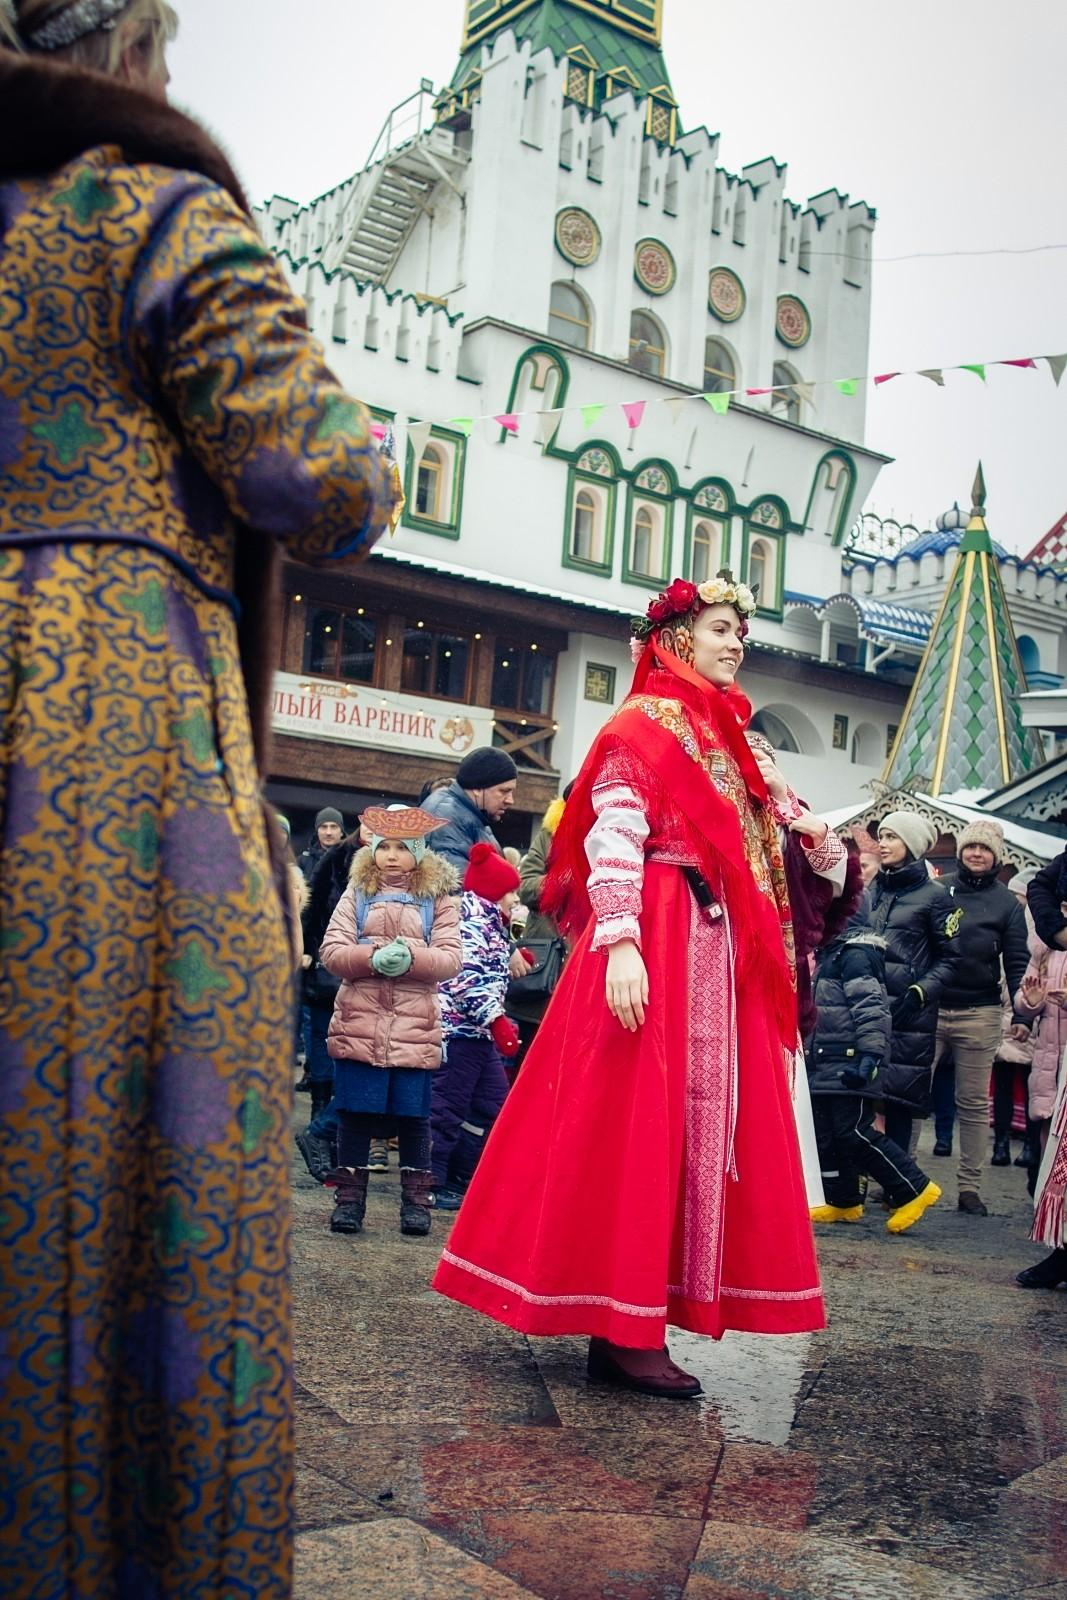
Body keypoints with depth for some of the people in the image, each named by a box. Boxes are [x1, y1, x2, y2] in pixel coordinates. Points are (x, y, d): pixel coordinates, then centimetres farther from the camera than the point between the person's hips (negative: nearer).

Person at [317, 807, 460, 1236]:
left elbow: (450, 959, -3)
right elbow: (331, 951, -1)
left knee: (413, 1116, 5)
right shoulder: (357, 893, 8)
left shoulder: (438, 899, 5)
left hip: (415, 1029, -1)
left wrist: (411, 957, -22)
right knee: (355, 1113, 5)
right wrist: (374, 957, -19)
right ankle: (349, 1197, 18)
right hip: (358, 1024, 1)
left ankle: (415, 1199, 18)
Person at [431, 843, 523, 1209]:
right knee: (448, 1110, -4)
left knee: (494, 1107, 13)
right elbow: (465, 977, -23)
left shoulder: (488, 923, 19)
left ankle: (463, 1179, 21)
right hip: (459, 1028, -11)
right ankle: (431, 1183, 4)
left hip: (479, 1033, 11)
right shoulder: (472, 919, -13)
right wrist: (497, 1021, -23)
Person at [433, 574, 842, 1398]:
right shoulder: (643, 725, -3)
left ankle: (629, 1322, 16)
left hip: (718, 955, 9)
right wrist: (620, 944, -25)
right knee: (635, 1127, -6)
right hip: (656, 948, -9)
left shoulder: (725, 740, 21)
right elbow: (612, 839, -15)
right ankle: (622, 1331, 1)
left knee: (695, 1130, 8)